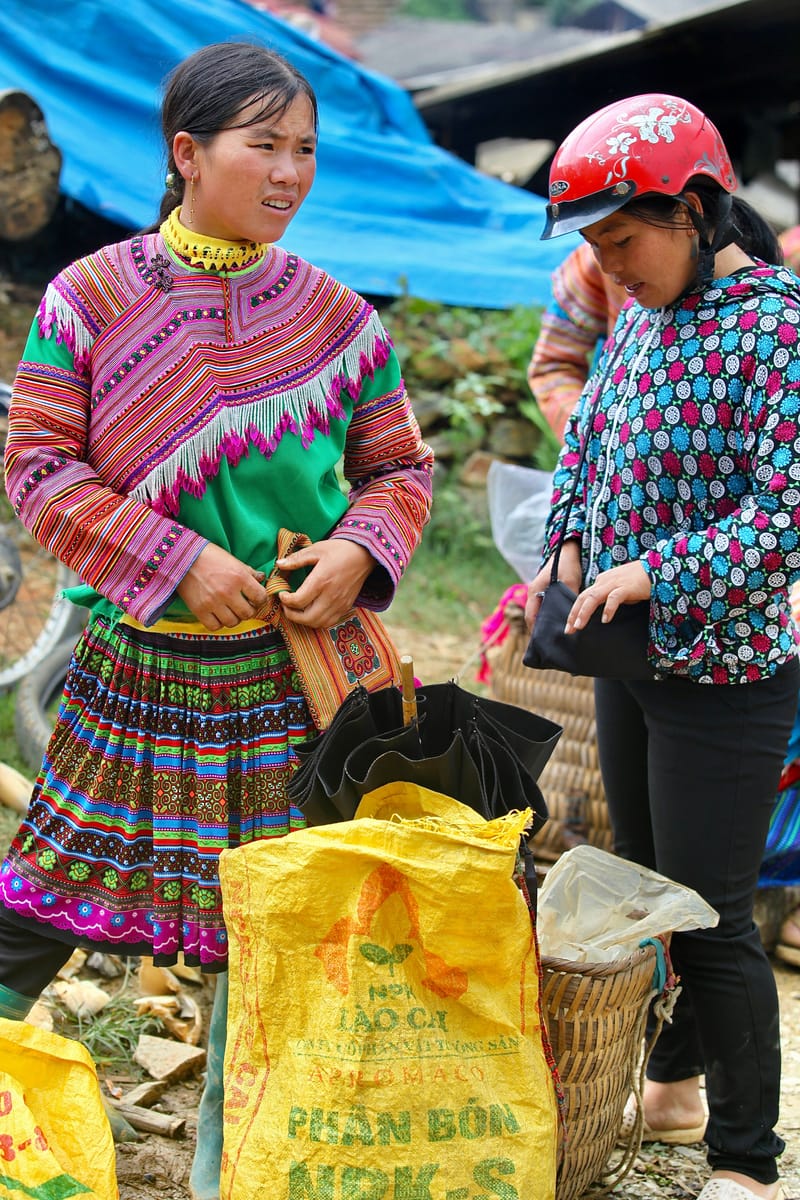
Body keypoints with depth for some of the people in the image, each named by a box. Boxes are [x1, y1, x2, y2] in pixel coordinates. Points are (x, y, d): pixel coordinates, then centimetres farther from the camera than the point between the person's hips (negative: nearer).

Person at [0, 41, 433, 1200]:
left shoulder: (336, 316, 2)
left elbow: (398, 465, 9)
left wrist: (359, 550, -12)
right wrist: (180, 562, -16)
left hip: (293, 667, 2)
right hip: (138, 662, -2)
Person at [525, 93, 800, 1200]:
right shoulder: (645, 315, 6)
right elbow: (588, 434, 18)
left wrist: (653, 574, -26)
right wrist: (569, 547, 1)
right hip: (628, 658, 8)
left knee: (711, 917, -2)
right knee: (645, 885, 20)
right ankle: (673, 1086, 40)